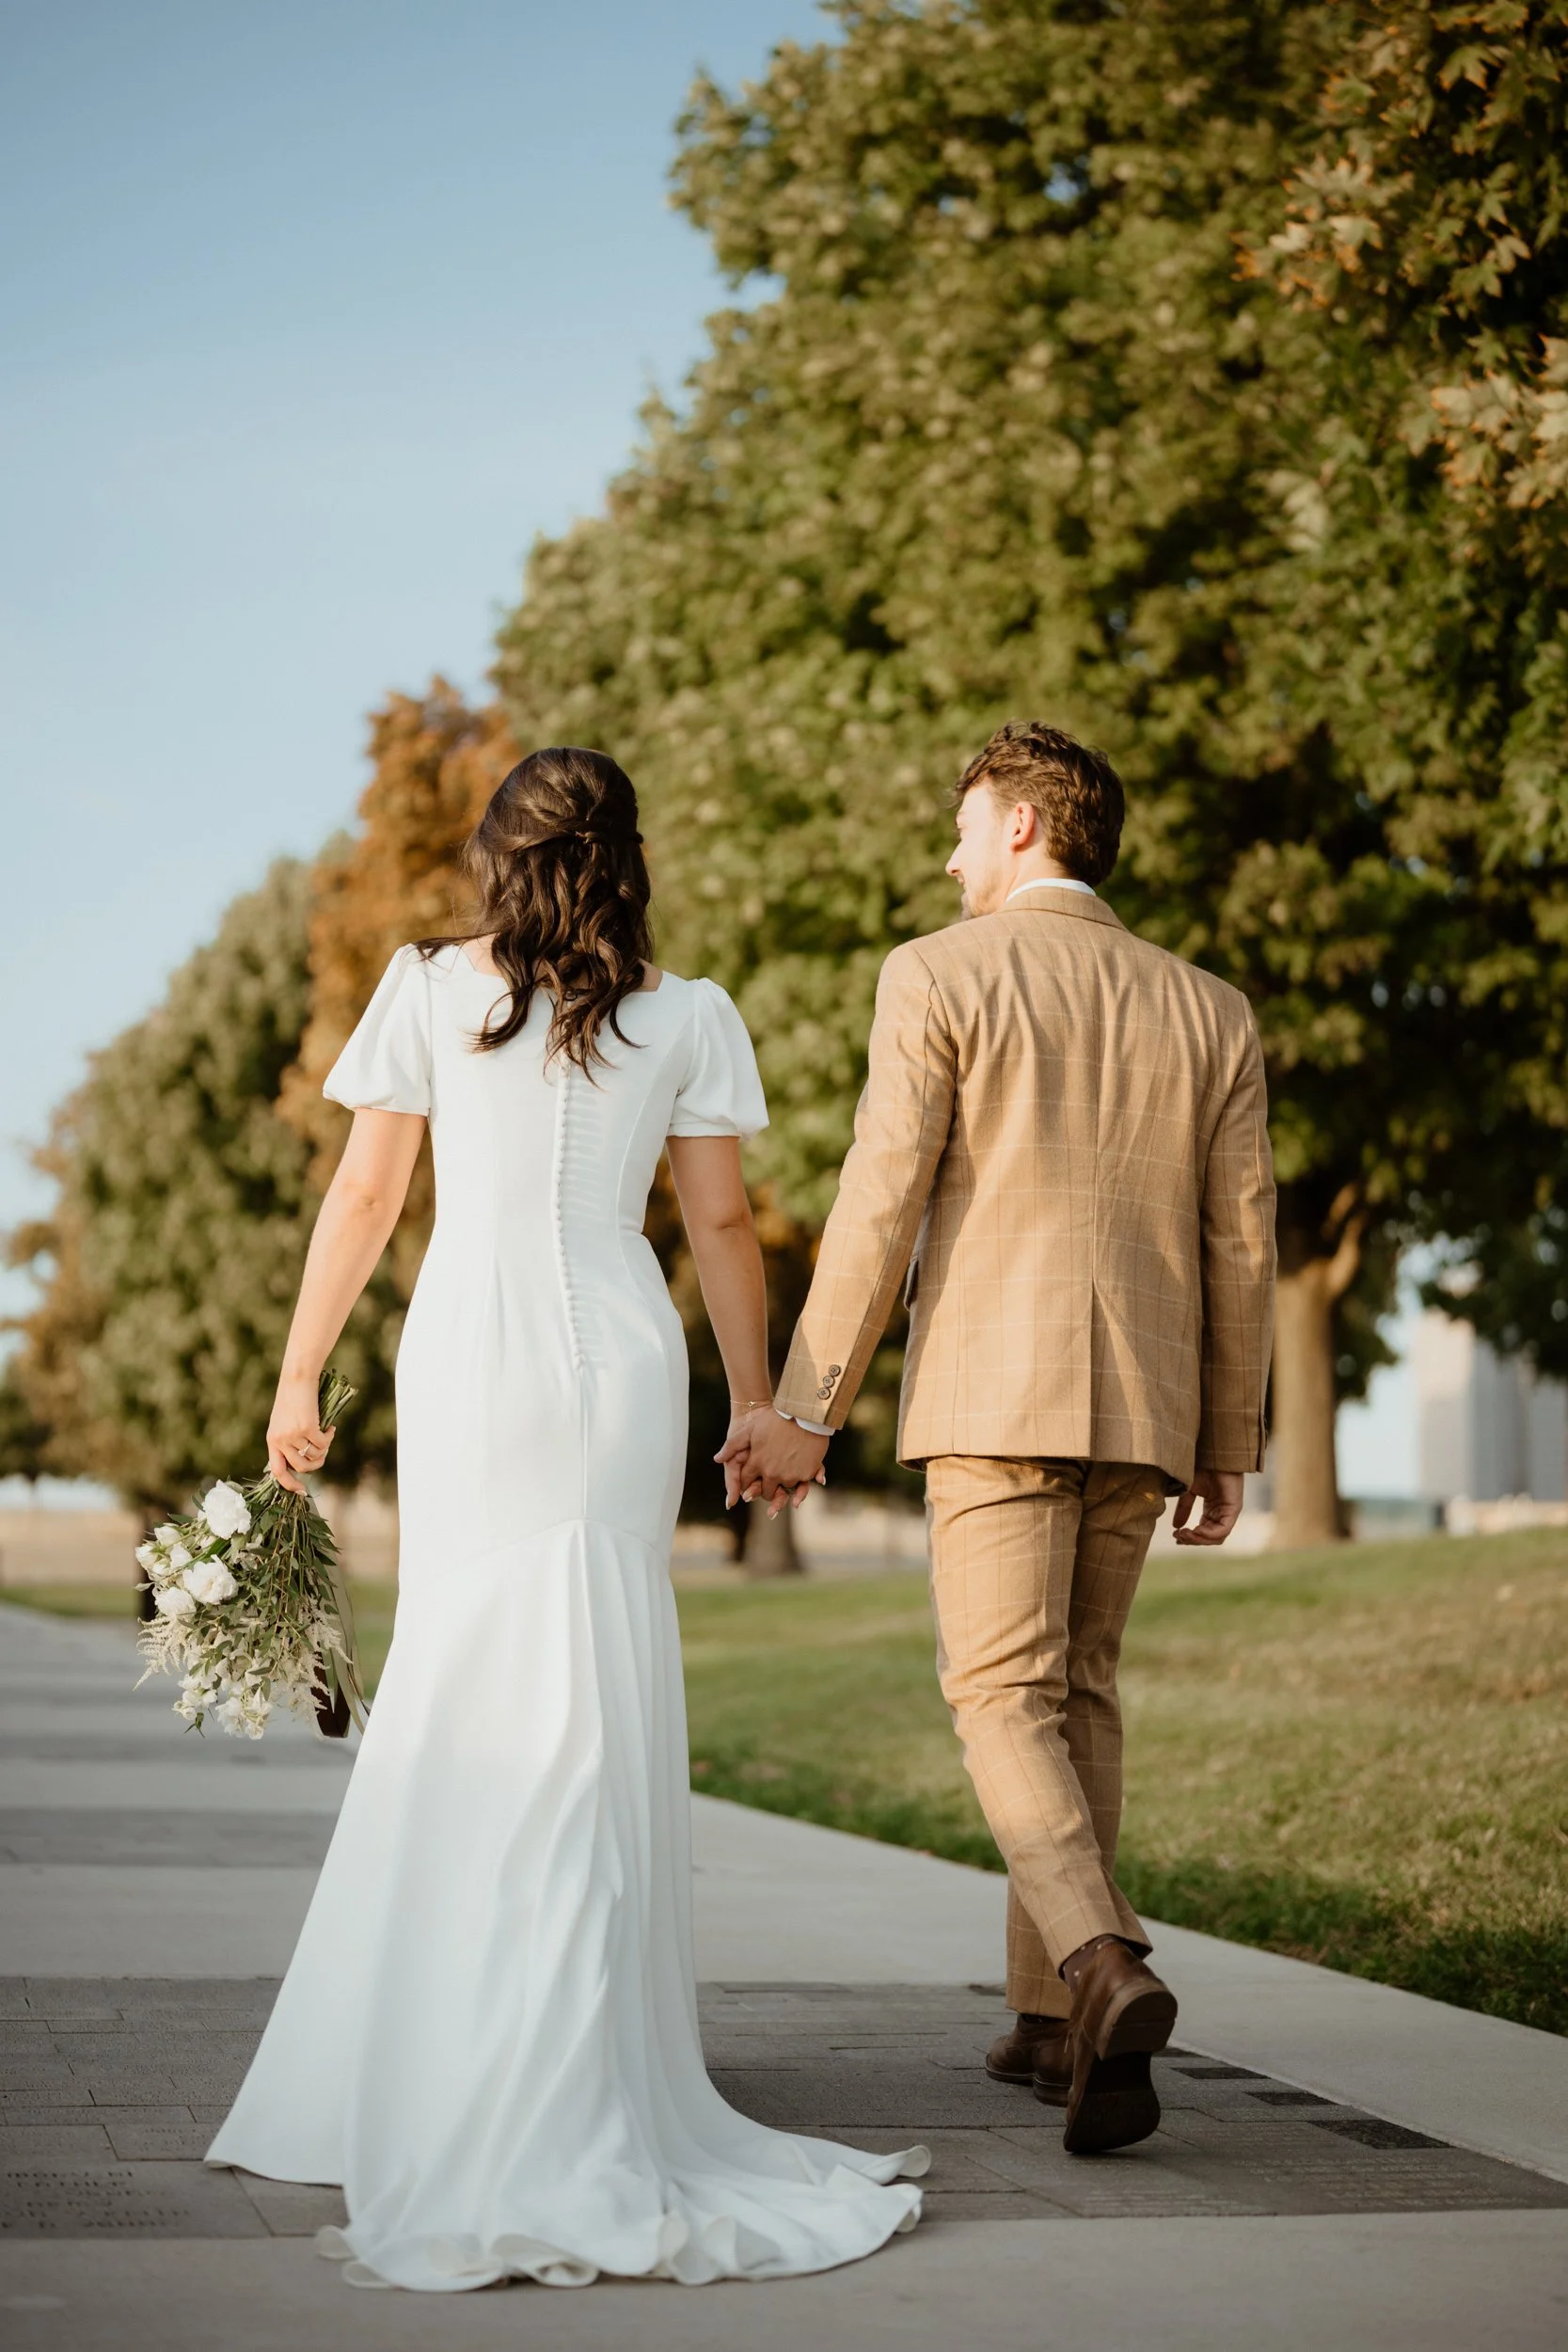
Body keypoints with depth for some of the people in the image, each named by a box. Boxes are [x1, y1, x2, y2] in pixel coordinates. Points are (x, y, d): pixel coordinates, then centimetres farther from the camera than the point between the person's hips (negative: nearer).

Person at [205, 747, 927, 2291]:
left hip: (463, 1364, 0)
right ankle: (564, 2087, 5)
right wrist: (757, 1406, 14)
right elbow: (719, 1225, 7)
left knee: (456, 1700, 6)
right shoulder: (686, 1016, 7)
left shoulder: (431, 990, 4)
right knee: (591, 1714, 3)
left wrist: (299, 1376, 11)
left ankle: (420, 2070, 9)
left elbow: (362, 1198, 4)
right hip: (621, 1367, 0)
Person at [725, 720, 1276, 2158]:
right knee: (1081, 1694, 16)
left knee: (1005, 1699, -4)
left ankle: (1104, 1971, -27)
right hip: (1144, 1402, 5)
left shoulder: (940, 976, -3)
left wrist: (809, 1411, -6)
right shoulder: (1209, 1011, 11)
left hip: (994, 1391, -5)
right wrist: (1228, 1444, 17)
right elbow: (1242, 1245, 9)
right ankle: (1050, 2017, 19)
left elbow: (882, 1205, -9)